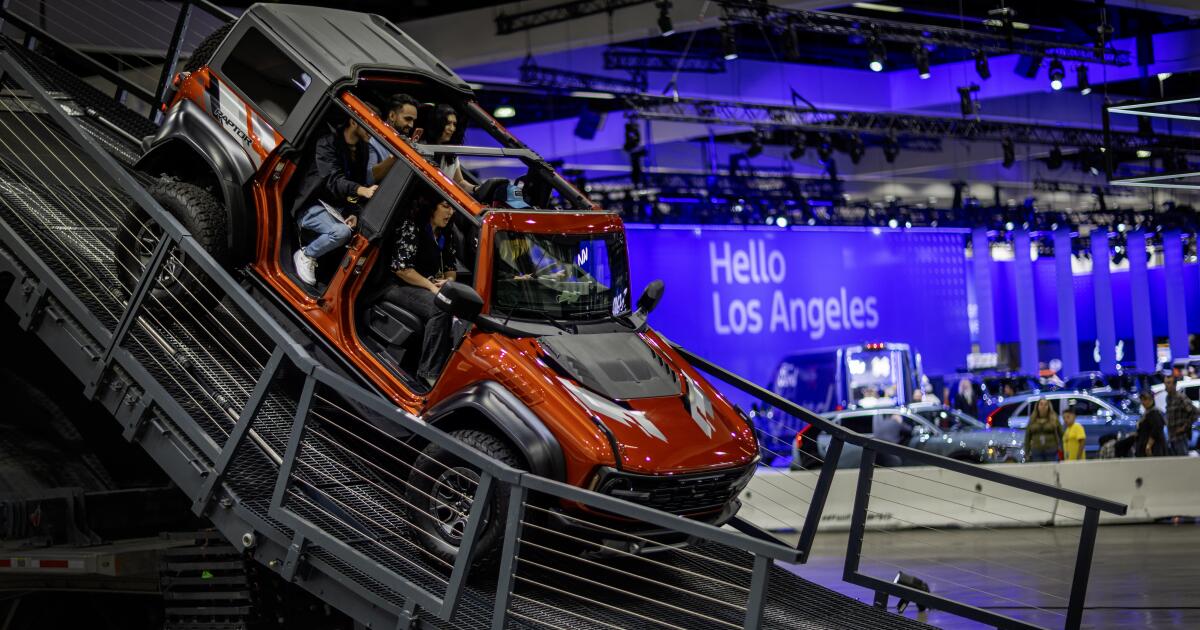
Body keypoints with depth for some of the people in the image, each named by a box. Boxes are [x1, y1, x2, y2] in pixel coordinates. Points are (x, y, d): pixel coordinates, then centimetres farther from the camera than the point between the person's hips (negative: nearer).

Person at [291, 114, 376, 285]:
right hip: (313, 206, -7)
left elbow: (358, 182, 12)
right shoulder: (328, 143, -15)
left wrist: (353, 213, -7)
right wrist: (363, 191, -46)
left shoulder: (362, 149, 8)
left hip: (338, 207, 7)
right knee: (341, 232, -33)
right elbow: (334, 181, -28)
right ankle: (305, 255, -8)